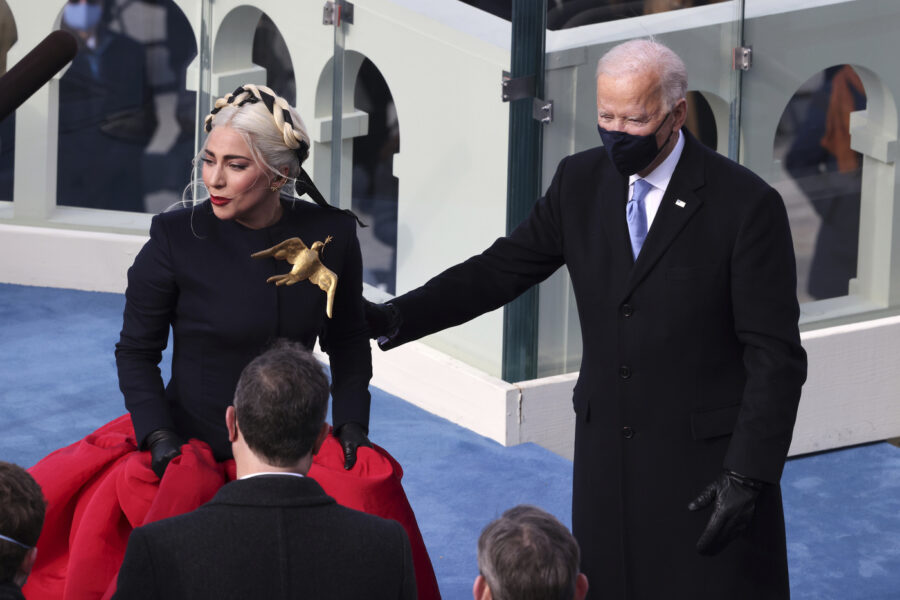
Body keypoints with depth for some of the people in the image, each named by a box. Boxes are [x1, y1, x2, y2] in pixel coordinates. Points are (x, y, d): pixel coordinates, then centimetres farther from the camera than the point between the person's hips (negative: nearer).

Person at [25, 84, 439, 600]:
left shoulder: (331, 235, -3)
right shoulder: (176, 238, -11)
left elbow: (348, 341, 12)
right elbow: (137, 350, -1)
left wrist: (351, 423, 1)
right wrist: (158, 437, -13)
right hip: (190, 443, -2)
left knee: (368, 487, -19)